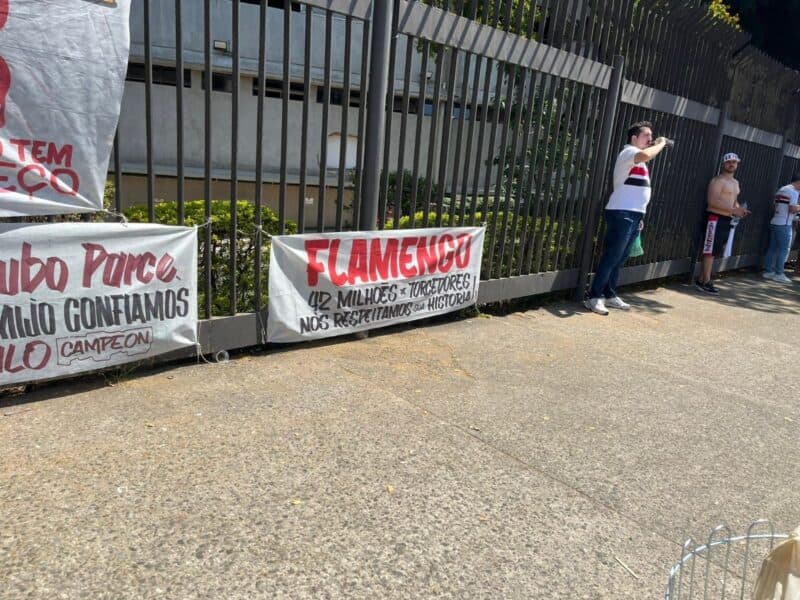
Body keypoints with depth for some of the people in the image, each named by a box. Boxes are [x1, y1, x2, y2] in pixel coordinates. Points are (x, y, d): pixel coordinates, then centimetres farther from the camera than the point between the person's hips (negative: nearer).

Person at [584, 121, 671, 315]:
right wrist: (661, 143, -14)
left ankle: (609, 295, 17)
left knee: (620, 259, 11)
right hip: (621, 213, -10)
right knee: (611, 257, -11)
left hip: (633, 215, 10)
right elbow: (645, 156, -32)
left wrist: (639, 216, 21)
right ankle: (594, 297, -8)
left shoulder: (637, 159, 24)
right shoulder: (629, 152, -7)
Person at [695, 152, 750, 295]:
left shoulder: (735, 182, 20)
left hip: (727, 220, 9)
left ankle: (701, 279, 14)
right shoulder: (718, 180, -9)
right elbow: (712, 201, -21)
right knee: (710, 251, -8)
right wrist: (733, 210, -22)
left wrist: (740, 209, 10)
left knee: (716, 252, 9)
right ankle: (706, 282, -6)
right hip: (715, 219, -9)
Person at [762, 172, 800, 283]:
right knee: (784, 250, -2)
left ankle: (768, 271, 13)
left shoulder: (781, 190, 14)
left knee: (773, 248, 10)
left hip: (775, 223, 8)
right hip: (784, 225, -8)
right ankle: (778, 274, -1)